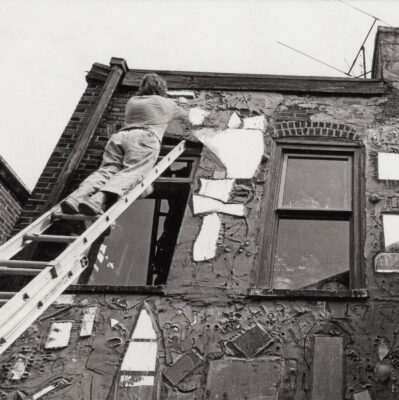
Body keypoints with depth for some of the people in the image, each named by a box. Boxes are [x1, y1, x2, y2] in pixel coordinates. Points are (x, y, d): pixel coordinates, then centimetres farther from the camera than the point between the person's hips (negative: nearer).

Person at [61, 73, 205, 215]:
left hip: (120, 135, 4)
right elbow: (192, 119, 47)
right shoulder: (167, 104, 29)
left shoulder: (132, 102, 36)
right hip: (146, 136, -4)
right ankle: (99, 199, -52)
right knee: (131, 173, -24)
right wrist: (197, 115, 72)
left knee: (106, 170, -13)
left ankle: (77, 196, -42)